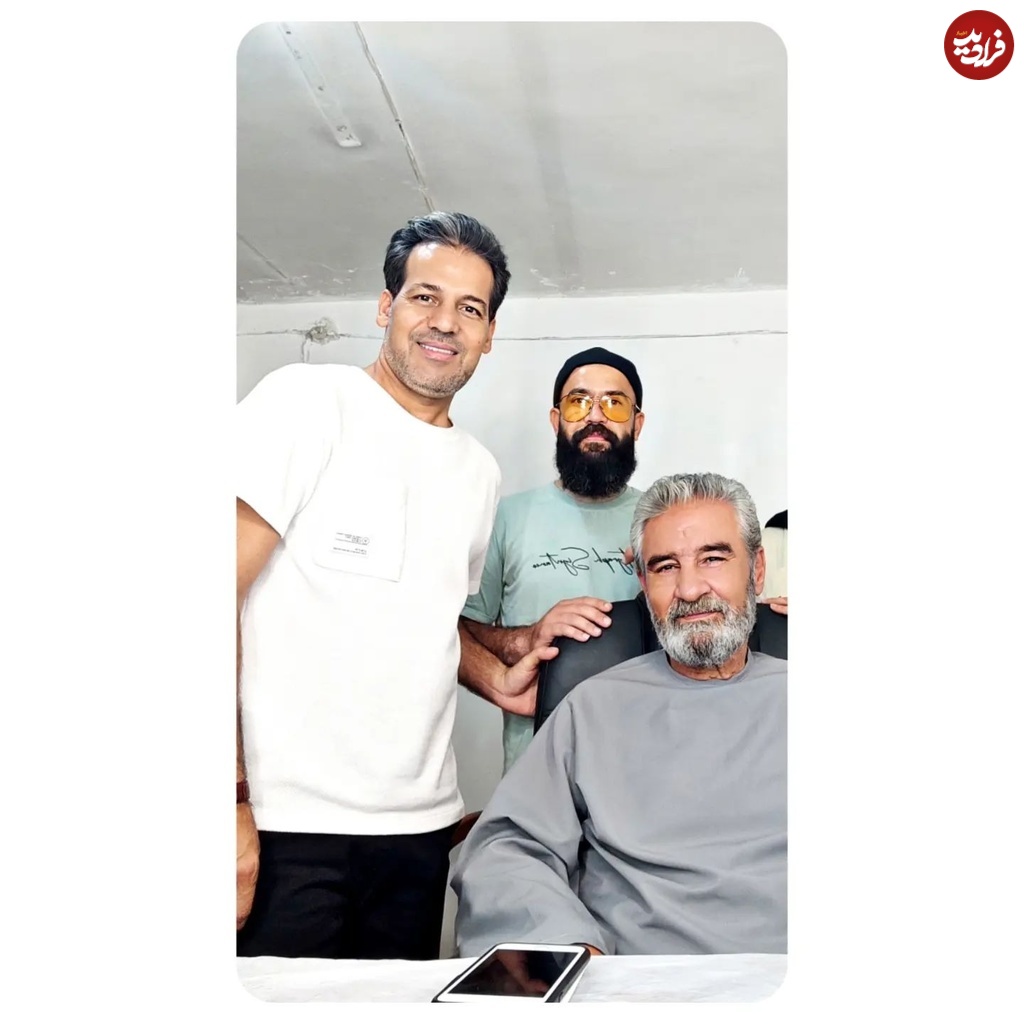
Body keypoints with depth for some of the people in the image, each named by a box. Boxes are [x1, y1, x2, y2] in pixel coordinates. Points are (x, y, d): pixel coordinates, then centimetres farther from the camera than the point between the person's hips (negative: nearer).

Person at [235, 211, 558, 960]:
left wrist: (496, 682, 5)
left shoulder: (481, 471, 12)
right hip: (286, 822, -6)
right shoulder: (307, 402, -6)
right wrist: (232, 802, -19)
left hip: (419, 825, 6)